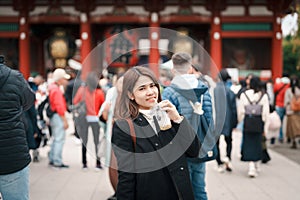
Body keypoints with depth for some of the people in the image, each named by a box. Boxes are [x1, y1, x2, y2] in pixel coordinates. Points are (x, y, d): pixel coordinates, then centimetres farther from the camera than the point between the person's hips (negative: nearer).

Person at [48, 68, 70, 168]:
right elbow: (59, 106, -20)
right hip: (58, 116, -11)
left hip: (53, 116, 11)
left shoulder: (52, 88, 15)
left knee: (56, 139, 17)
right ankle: (57, 162, -6)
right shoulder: (56, 90, -16)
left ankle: (52, 159, 23)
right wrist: (65, 120, -19)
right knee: (59, 139, -7)